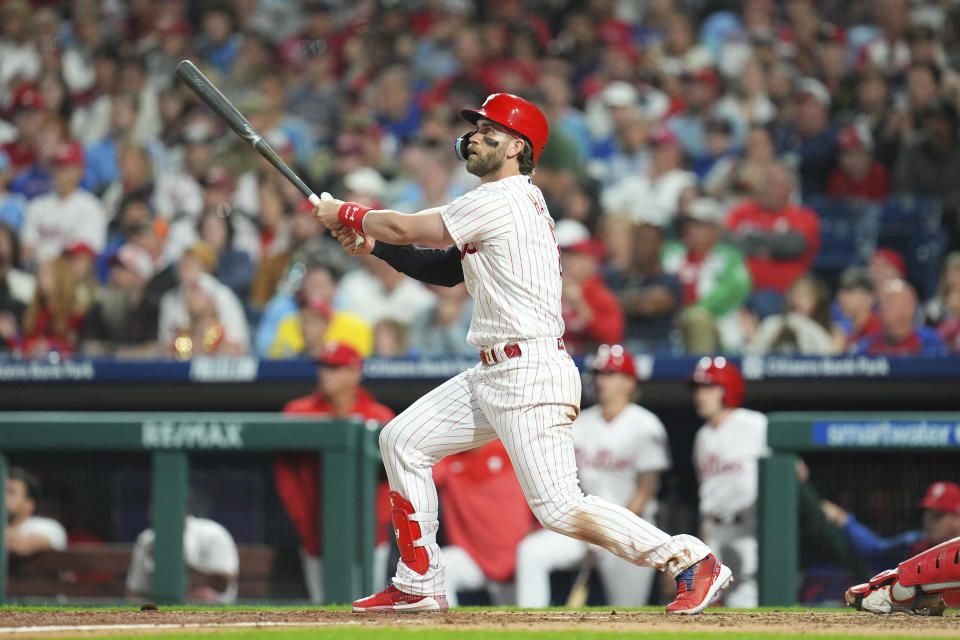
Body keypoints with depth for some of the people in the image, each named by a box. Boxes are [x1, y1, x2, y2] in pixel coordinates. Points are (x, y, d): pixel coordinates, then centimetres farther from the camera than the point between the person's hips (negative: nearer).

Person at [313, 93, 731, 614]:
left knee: (558, 507, -15)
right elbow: (446, 269, 22)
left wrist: (345, 215, 9)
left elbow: (405, 227, -7)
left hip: (530, 373, -11)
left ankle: (691, 560, -10)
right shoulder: (517, 201, 18)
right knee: (403, 440, 11)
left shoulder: (500, 200, -13)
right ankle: (419, 585, 15)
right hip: (492, 375, 11)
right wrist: (371, 242, 15)